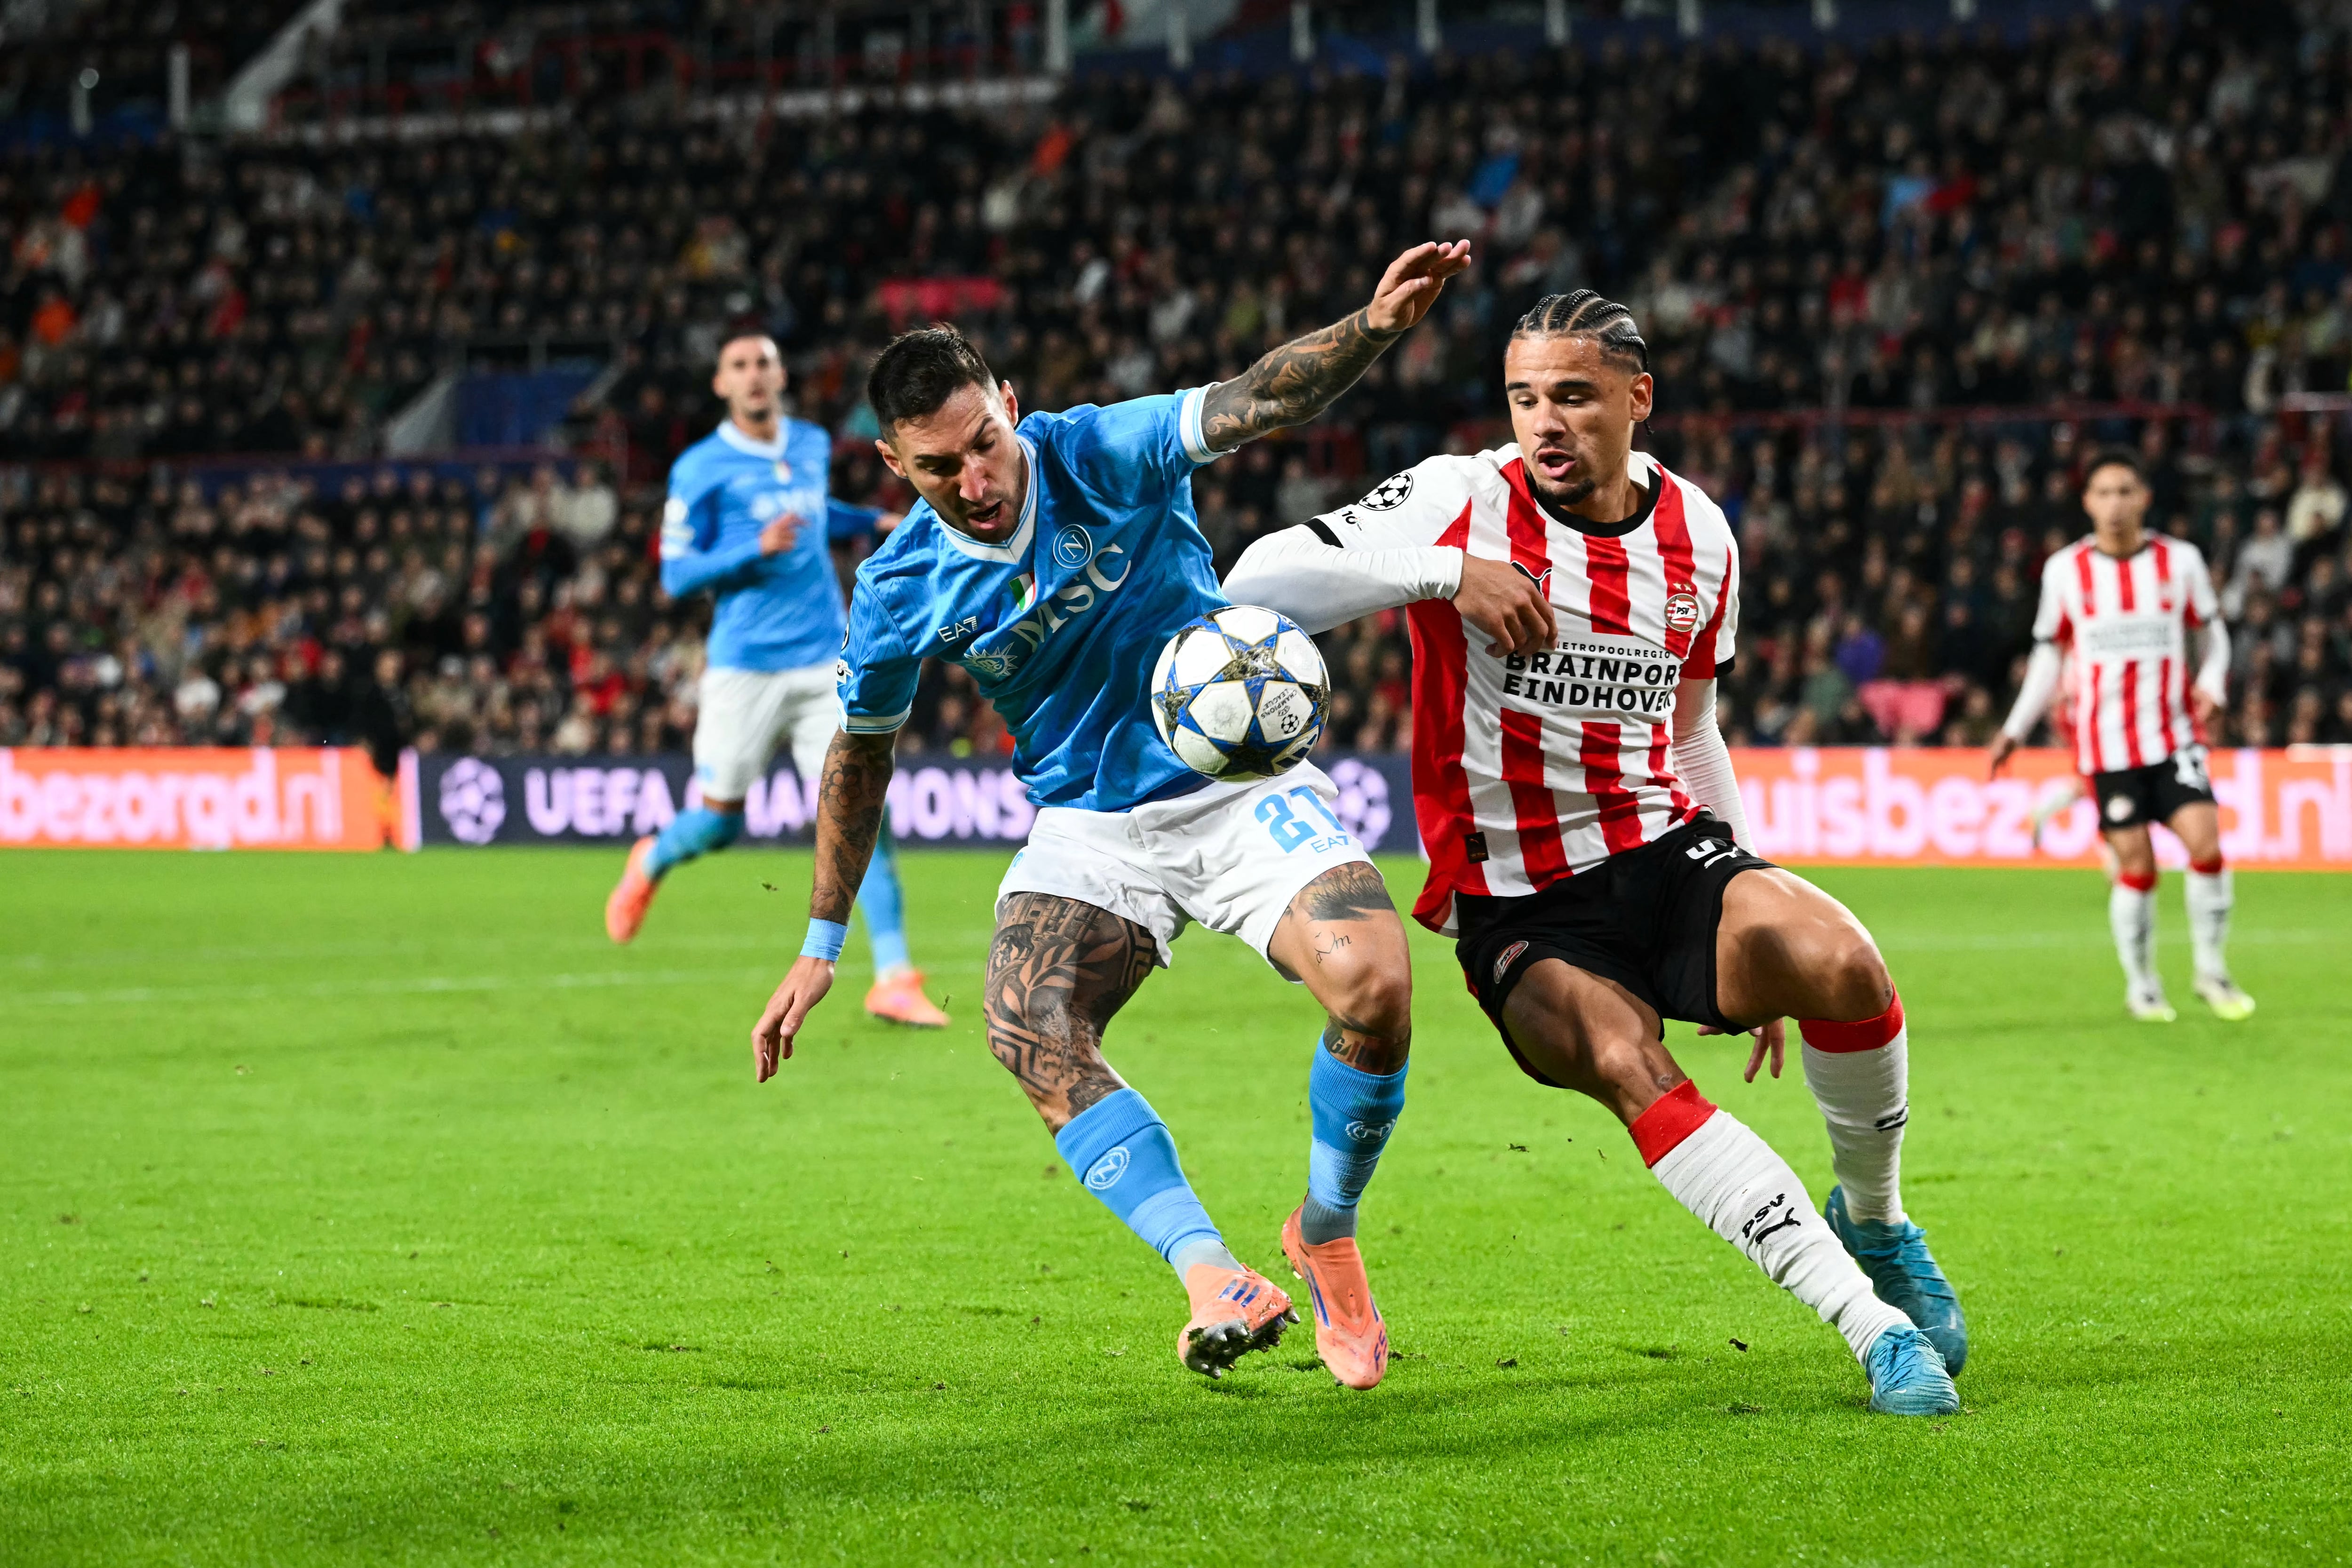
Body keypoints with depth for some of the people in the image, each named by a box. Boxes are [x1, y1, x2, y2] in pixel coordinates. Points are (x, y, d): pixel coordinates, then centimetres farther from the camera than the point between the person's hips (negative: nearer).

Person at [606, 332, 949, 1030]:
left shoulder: (813, 445, 11)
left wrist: (873, 521, 29)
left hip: (826, 665, 3)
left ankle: (893, 979, -11)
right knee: (720, 822, 4)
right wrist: (756, 551, -19)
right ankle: (651, 862, 40)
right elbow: (677, 575, -7)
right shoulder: (701, 469, -5)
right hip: (745, 669, -3)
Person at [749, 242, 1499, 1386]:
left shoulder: (1102, 456, -13)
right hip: (1088, 827, 2)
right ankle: (1213, 1276, -30)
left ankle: (1327, 1235, 1)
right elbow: (861, 753, 9)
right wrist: (821, 947, 12)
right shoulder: (900, 590, -7)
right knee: (1028, 1031, -28)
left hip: (1241, 785, -1)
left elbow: (1257, 402, -26)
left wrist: (1376, 327, -45)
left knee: (1374, 984, -26)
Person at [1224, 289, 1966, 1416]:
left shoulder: (1697, 535, 7)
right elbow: (1257, 582, -16)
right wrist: (1447, 572, -24)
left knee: (1841, 966, -27)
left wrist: (1744, 942, 22)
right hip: (1517, 910, -3)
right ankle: (1874, 1329, -31)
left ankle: (1873, 1218, 2)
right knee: (1627, 1064, -33)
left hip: (1666, 854, 3)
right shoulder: (1463, 503, -7)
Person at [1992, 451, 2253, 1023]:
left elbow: (2213, 632, 13)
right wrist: (2016, 729, 9)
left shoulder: (2182, 561, 1)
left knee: (2205, 844, -15)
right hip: (2107, 740, 0)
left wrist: (2212, 685, -7)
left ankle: (2212, 973, 3)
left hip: (2174, 734, 0)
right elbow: (2050, 653, 12)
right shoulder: (2065, 571, 2)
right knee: (2135, 865, -2)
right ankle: (2140, 986, 15)